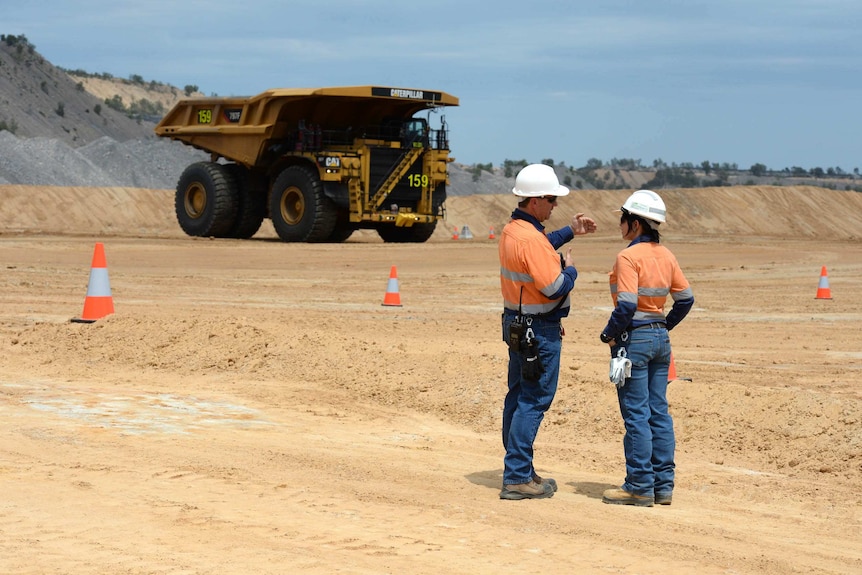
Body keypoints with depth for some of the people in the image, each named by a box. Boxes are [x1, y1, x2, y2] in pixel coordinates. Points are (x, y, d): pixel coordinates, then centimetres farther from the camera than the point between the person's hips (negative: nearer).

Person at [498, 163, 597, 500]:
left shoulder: (512, 230, 8)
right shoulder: (531, 238, -23)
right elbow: (554, 287, -25)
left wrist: (570, 232, 28)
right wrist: (570, 270, -6)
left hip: (516, 325, 10)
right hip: (539, 331, -10)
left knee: (518, 396, 15)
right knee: (533, 401, -6)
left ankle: (519, 471, 25)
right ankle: (517, 479, -5)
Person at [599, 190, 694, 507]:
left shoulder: (628, 257, -16)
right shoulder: (666, 255, 7)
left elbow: (627, 305, -22)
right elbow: (685, 298, 10)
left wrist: (608, 334, -9)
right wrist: (665, 326, 17)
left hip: (633, 339, -7)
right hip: (660, 339, 7)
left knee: (636, 415, -2)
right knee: (659, 412, 11)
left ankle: (640, 487, 2)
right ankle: (663, 485, 15)